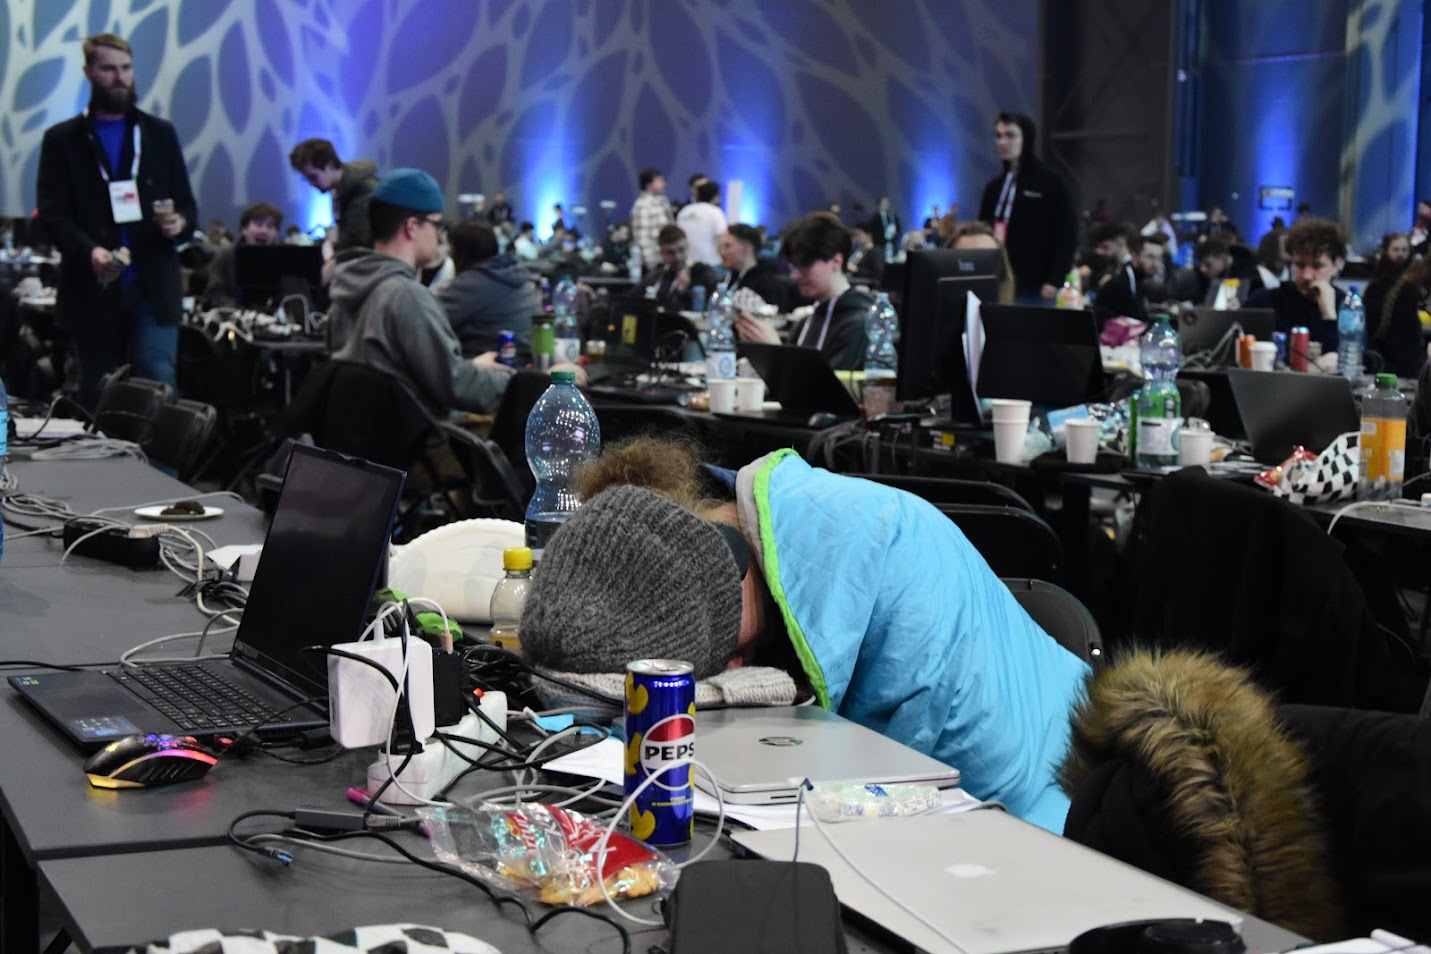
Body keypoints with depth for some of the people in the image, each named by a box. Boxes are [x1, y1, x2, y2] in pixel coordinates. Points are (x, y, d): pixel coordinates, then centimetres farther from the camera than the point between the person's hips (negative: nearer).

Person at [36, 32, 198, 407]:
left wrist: (180, 221, -11)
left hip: (154, 287, 1)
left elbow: (187, 203, 14)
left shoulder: (161, 133, 12)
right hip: (93, 289, -1)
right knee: (99, 394, 6)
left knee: (159, 383, -10)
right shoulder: (62, 139, 5)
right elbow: (51, 213, -2)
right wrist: (88, 250, -22)